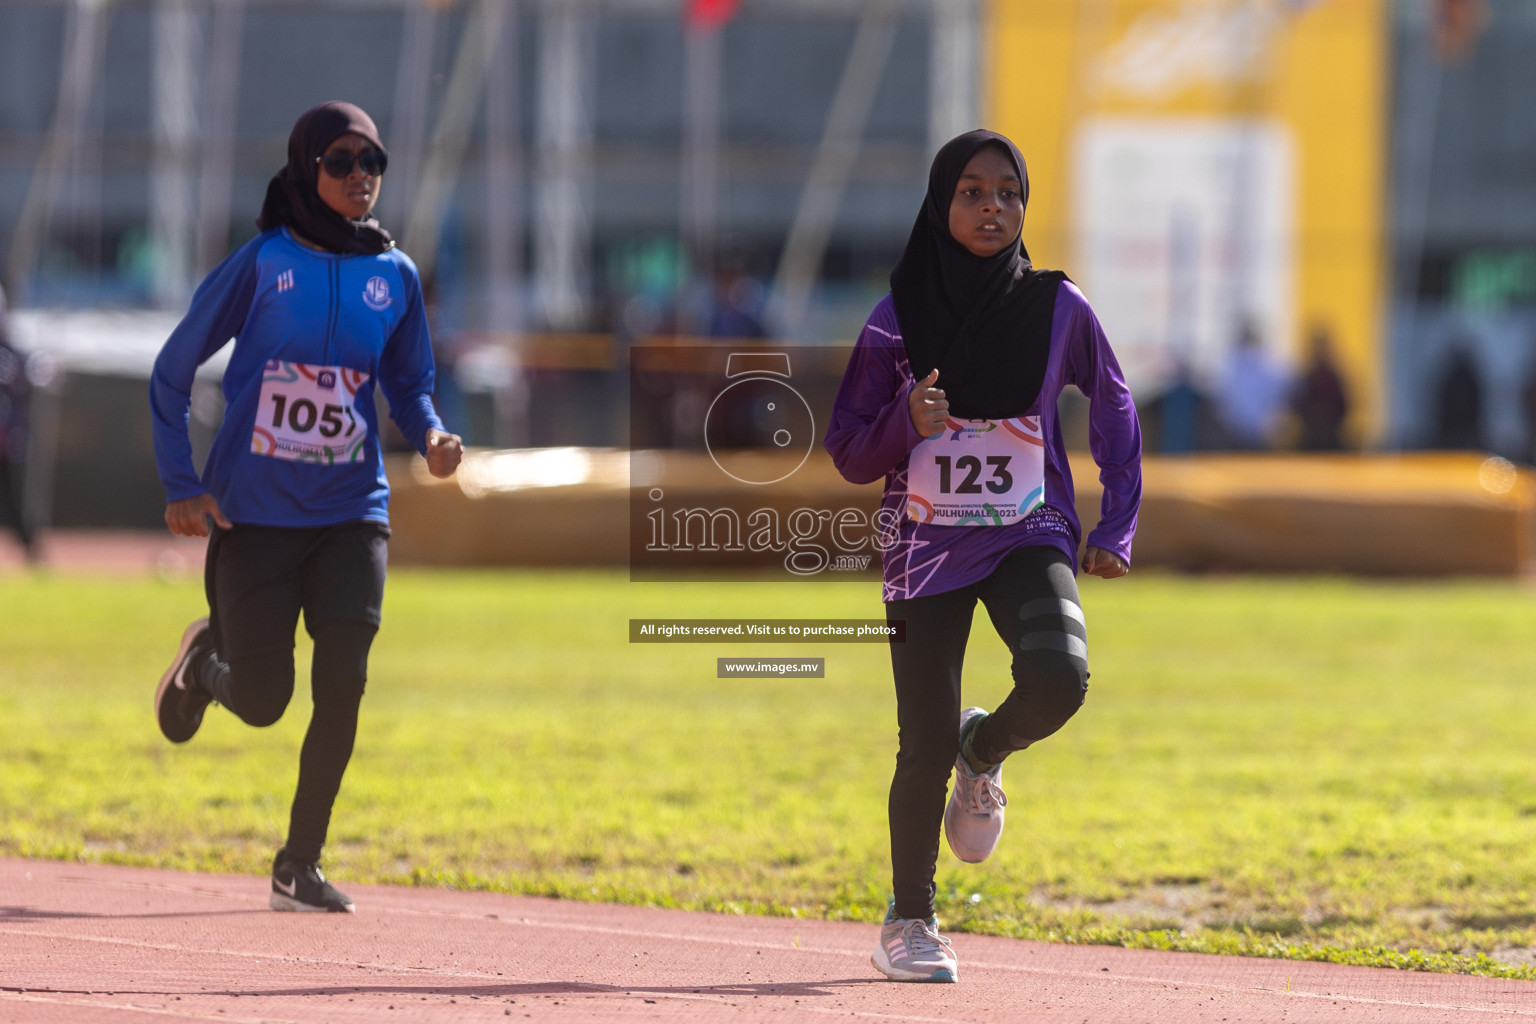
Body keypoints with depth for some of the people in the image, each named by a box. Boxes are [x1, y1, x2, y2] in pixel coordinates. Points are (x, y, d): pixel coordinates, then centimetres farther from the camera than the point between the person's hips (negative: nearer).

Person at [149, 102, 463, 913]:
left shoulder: (394, 275, 3)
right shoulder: (260, 264, -6)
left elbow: (409, 383, 16)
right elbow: (172, 373, 0)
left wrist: (430, 436, -7)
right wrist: (181, 487, -7)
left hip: (350, 512, 2)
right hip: (255, 512, -2)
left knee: (342, 681, -14)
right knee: (262, 702, -1)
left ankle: (300, 863, 0)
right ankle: (207, 656, 36)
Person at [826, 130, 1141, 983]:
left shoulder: (1055, 307, -2)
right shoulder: (897, 318, -4)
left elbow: (1114, 407, 13)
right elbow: (849, 454, 0)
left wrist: (1116, 529, 6)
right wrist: (908, 422, -21)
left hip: (1029, 537, 1)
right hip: (925, 550, 0)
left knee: (1057, 679, -27)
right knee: (925, 749, -4)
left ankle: (985, 752, 9)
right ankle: (909, 921, 19)